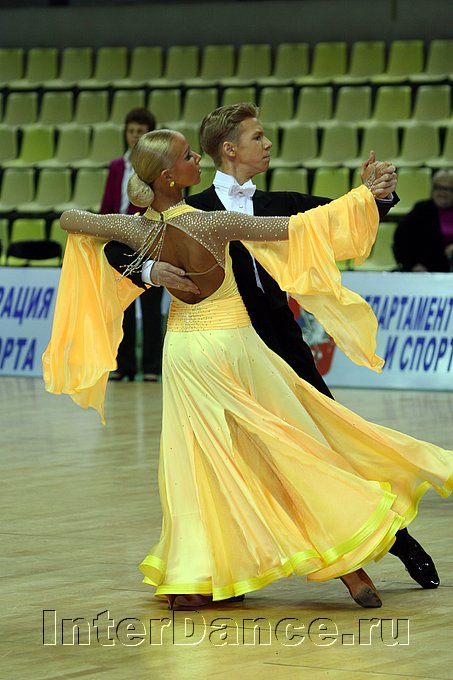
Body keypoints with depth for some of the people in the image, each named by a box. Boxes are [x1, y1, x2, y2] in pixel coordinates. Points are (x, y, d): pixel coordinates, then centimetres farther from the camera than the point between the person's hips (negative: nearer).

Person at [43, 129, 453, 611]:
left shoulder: (135, 230, -10)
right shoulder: (210, 225, -25)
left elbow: (69, 220, 6)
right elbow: (293, 228, -25)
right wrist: (363, 194, -20)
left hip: (182, 351, 5)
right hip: (231, 346, -5)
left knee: (199, 464, 13)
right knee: (295, 450, 3)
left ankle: (189, 582, 9)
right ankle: (350, 570, 5)